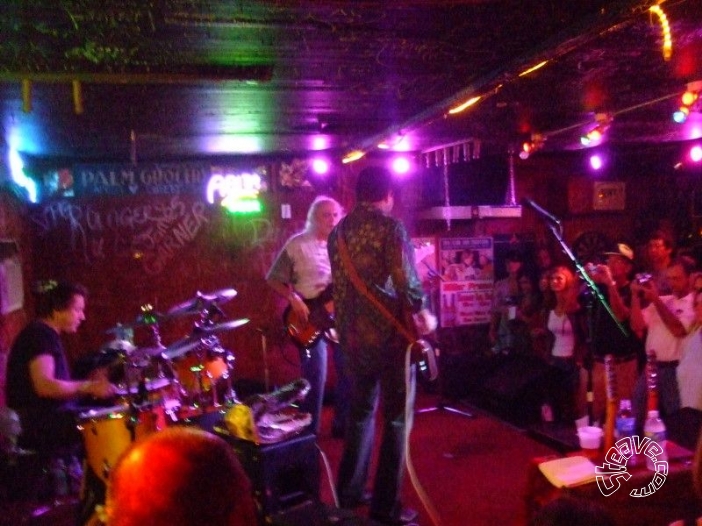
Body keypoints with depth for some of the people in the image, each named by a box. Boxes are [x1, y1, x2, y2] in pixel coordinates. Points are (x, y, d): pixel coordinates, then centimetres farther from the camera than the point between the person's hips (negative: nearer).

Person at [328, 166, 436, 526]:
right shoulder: (390, 227, -12)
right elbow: (406, 280, -19)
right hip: (390, 335, -7)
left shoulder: (338, 231, 9)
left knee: (361, 413, 21)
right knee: (396, 419, 4)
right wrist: (425, 315, -3)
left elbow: (340, 284, 13)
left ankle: (349, 493, 29)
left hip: (353, 336, 7)